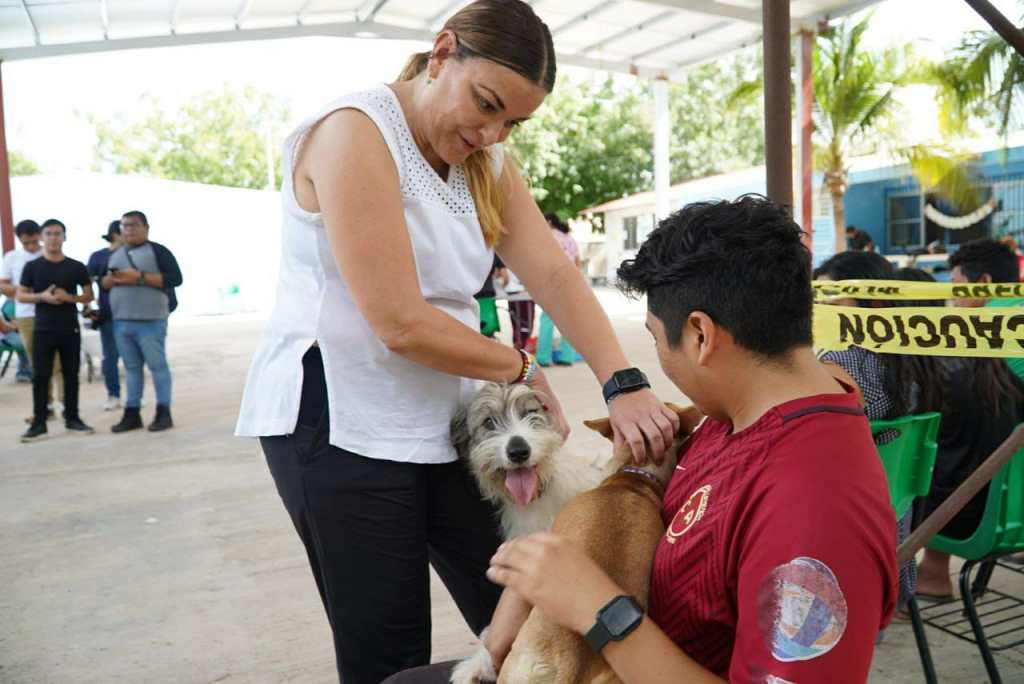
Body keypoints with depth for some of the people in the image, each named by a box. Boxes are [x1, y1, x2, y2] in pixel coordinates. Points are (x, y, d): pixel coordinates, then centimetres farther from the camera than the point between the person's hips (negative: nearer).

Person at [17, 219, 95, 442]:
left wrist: (69, 297, -12)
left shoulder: (77, 267, 3)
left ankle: (72, 418, 16)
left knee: (71, 374, 6)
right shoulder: (32, 267, 2)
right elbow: (20, 295, 5)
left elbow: (89, 296, 7)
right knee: (40, 376, -1)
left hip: (70, 330, 1)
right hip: (42, 330, 0)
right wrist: (42, 296, -14)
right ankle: (39, 422, 5)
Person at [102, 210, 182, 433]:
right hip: (121, 322, 6)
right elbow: (102, 282, 24)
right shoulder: (115, 255, 19)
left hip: (150, 321, -6)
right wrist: (112, 279, -2)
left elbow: (175, 278, -12)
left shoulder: (158, 251, -2)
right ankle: (132, 414, 13)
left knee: (157, 365, -2)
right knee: (131, 367, 9)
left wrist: (140, 277, -18)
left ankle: (163, 413, 3)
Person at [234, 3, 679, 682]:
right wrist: (523, 369, -8)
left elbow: (554, 273, -4)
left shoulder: (486, 160, 9)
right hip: (341, 425, -7)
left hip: (442, 422, 7)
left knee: (519, 618, 7)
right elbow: (402, 325, -22)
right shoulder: (355, 134, -15)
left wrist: (624, 385, -18)